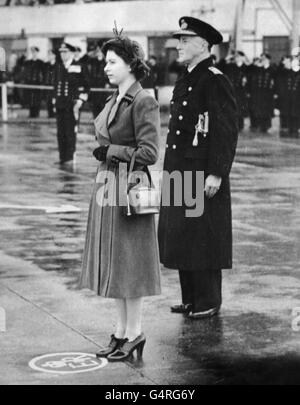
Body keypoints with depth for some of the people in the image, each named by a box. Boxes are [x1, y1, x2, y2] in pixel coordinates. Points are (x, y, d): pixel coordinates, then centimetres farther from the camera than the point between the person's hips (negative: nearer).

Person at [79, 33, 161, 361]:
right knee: (110, 260, 11)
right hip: (106, 185, 9)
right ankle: (121, 330, 20)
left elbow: (148, 153, -18)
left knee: (128, 260, -2)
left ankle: (134, 333, 9)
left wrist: (109, 151, -13)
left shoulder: (144, 102, -14)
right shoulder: (114, 100, 12)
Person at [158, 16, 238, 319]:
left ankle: (209, 302, 10)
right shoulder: (185, 81, 15)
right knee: (181, 236, 13)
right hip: (179, 174, 9)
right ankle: (190, 298, 24)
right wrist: (170, 170, 18)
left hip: (202, 176, -9)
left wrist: (216, 174, -21)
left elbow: (227, 131, -18)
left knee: (202, 238, -1)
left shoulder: (214, 81, -13)